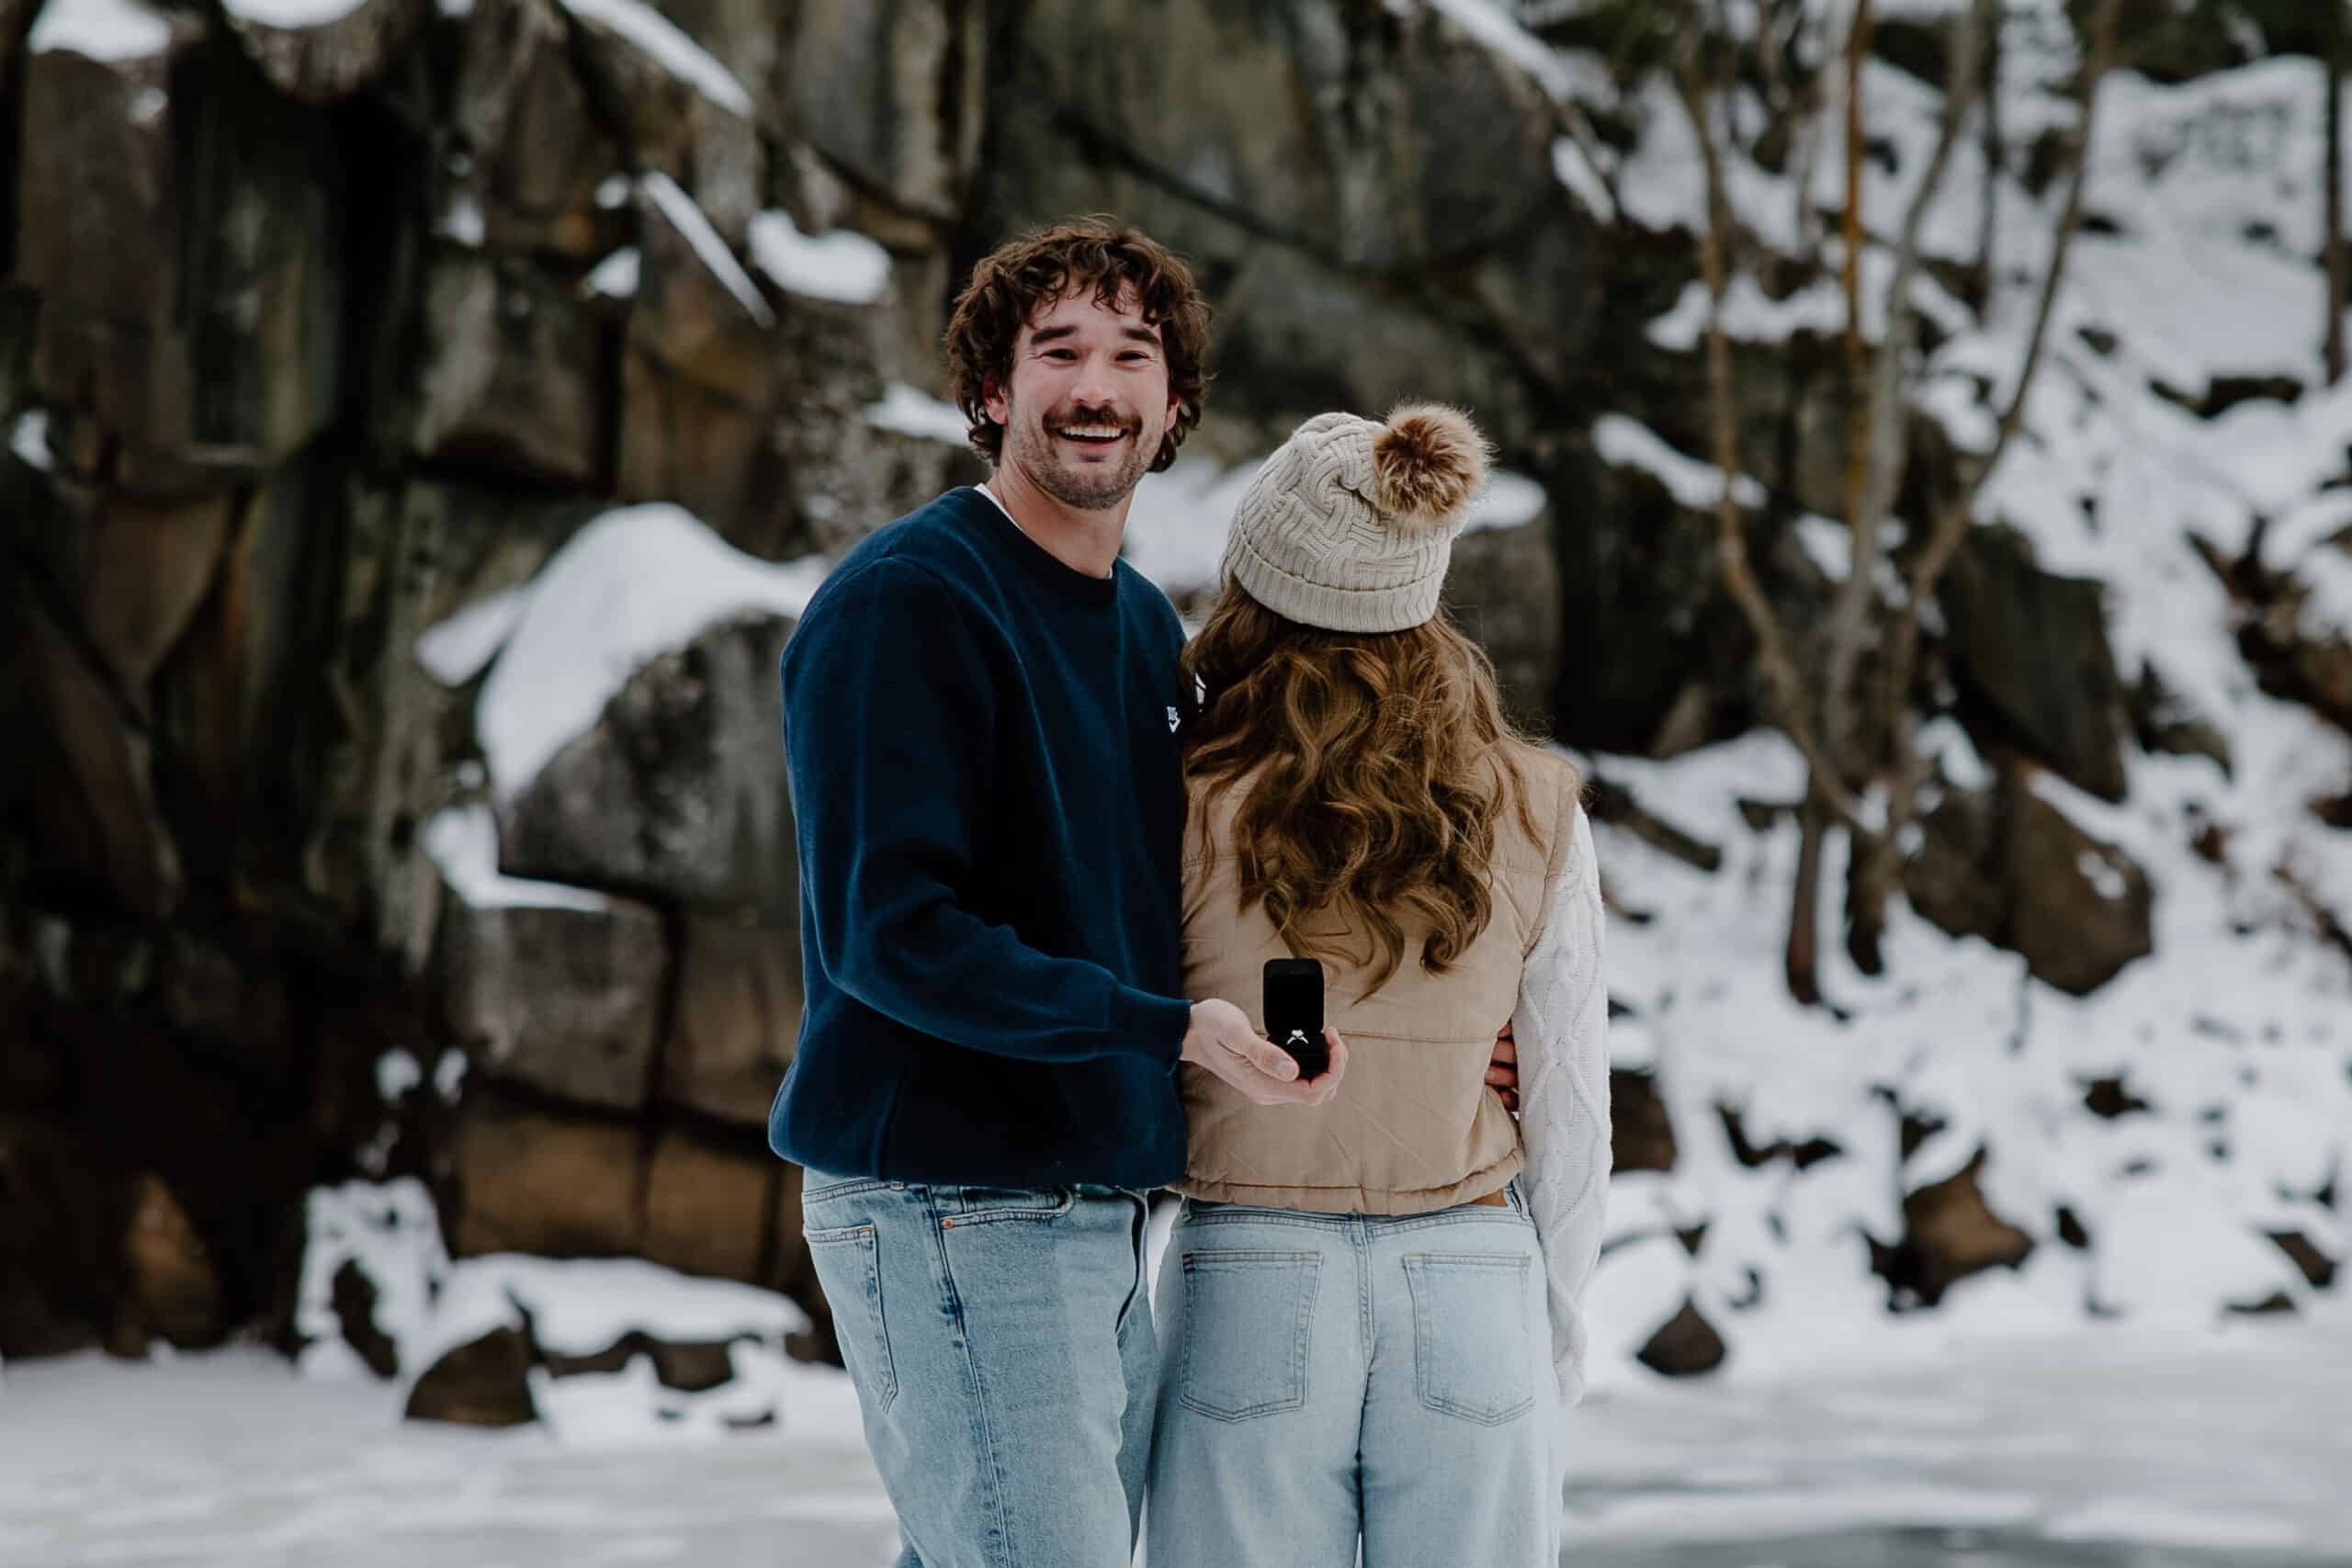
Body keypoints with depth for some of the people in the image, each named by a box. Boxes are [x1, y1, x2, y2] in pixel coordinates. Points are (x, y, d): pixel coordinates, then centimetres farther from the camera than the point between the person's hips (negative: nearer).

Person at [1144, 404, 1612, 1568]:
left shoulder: (1187, 809, -8)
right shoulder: (1537, 815, -2)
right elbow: (1569, 1111, 3)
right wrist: (1557, 1335, 12)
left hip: (1250, 1295, -2)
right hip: (1471, 1296, 2)